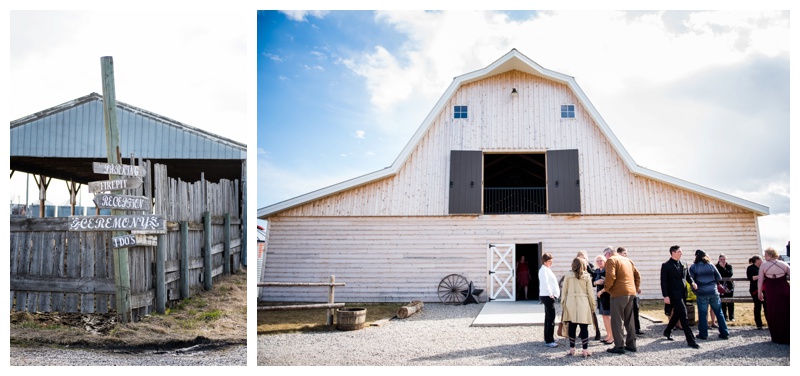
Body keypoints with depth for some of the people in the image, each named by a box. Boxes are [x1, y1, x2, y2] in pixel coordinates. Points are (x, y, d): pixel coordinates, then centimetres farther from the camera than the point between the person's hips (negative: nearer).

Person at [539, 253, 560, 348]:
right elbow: (545, 283, -22)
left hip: (550, 296, 11)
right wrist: (550, 294, -20)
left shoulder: (547, 270, 19)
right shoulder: (544, 270, -13)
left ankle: (548, 338, 25)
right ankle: (549, 341, -13)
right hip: (548, 296, -11)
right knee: (551, 319, -12)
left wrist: (554, 294, 15)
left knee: (548, 318, 16)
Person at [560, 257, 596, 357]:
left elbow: (564, 291, 5)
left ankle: (572, 349, 11)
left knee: (572, 326, 7)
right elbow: (590, 293, 3)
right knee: (584, 327, 0)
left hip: (570, 303, 2)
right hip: (583, 303, -2)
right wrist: (592, 306, 11)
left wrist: (563, 304, 12)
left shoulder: (568, 276, 3)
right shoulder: (587, 276, 1)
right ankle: (585, 350, 1)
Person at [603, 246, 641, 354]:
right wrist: (635, 288, 23)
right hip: (631, 293, 7)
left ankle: (619, 346, -4)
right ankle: (631, 344, 18)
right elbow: (637, 276, 17)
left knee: (617, 321, -3)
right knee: (629, 320, 15)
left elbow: (610, 276, -18)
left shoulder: (611, 260, -6)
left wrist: (606, 288, -5)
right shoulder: (628, 260, 17)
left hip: (618, 294, -7)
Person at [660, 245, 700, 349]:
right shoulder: (666, 266, -8)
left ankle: (667, 331, 38)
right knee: (683, 316, -10)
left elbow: (688, 276, 20)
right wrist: (665, 296, -16)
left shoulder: (683, 264, 11)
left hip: (683, 294, 7)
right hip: (674, 295, -7)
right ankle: (690, 340, -9)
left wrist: (692, 282, -2)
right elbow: (664, 282, -10)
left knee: (677, 314, 18)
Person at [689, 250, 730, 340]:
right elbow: (719, 278, 4)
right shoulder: (710, 265, 3)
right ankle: (724, 333, 13)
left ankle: (703, 334, 6)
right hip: (713, 291, 2)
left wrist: (695, 290, 11)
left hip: (701, 293, -2)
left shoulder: (693, 267, -2)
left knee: (702, 314, 4)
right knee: (719, 312, 10)